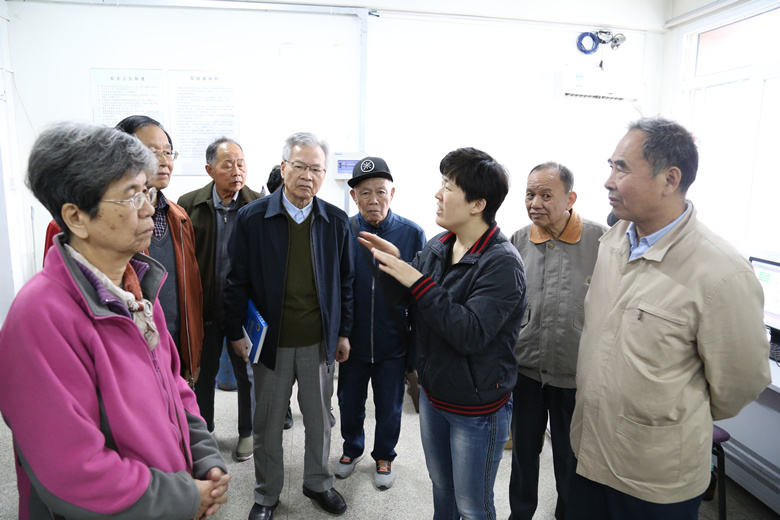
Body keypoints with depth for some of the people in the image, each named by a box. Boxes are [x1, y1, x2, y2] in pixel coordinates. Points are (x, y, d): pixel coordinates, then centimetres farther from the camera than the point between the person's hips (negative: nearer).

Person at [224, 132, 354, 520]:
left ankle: (318, 482, 41)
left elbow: (345, 281, 5)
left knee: (319, 418, 18)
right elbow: (237, 281, -3)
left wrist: (343, 332, 5)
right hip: (271, 340, -1)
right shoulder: (251, 218, -7)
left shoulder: (336, 221, -1)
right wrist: (236, 332, -4)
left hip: (320, 341, 2)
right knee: (268, 423, 14)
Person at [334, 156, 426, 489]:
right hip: (352, 339, 2)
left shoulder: (412, 234, -10)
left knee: (389, 408, 17)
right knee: (350, 403, 20)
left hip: (393, 343, -1)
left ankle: (384, 456, 43)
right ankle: (352, 449, 48)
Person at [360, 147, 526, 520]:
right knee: (441, 488, 28)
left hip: (477, 408, -6)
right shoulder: (437, 246, -2)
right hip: (432, 393, 6)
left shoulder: (502, 263, -24)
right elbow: (404, 297, 7)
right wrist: (395, 265, -13)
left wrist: (417, 282, -33)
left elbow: (471, 334, -33)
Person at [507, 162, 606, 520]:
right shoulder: (517, 242, -2)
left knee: (570, 460, 17)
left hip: (576, 373, -2)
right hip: (524, 369, 3)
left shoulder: (602, 242, -11)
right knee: (524, 450, 20)